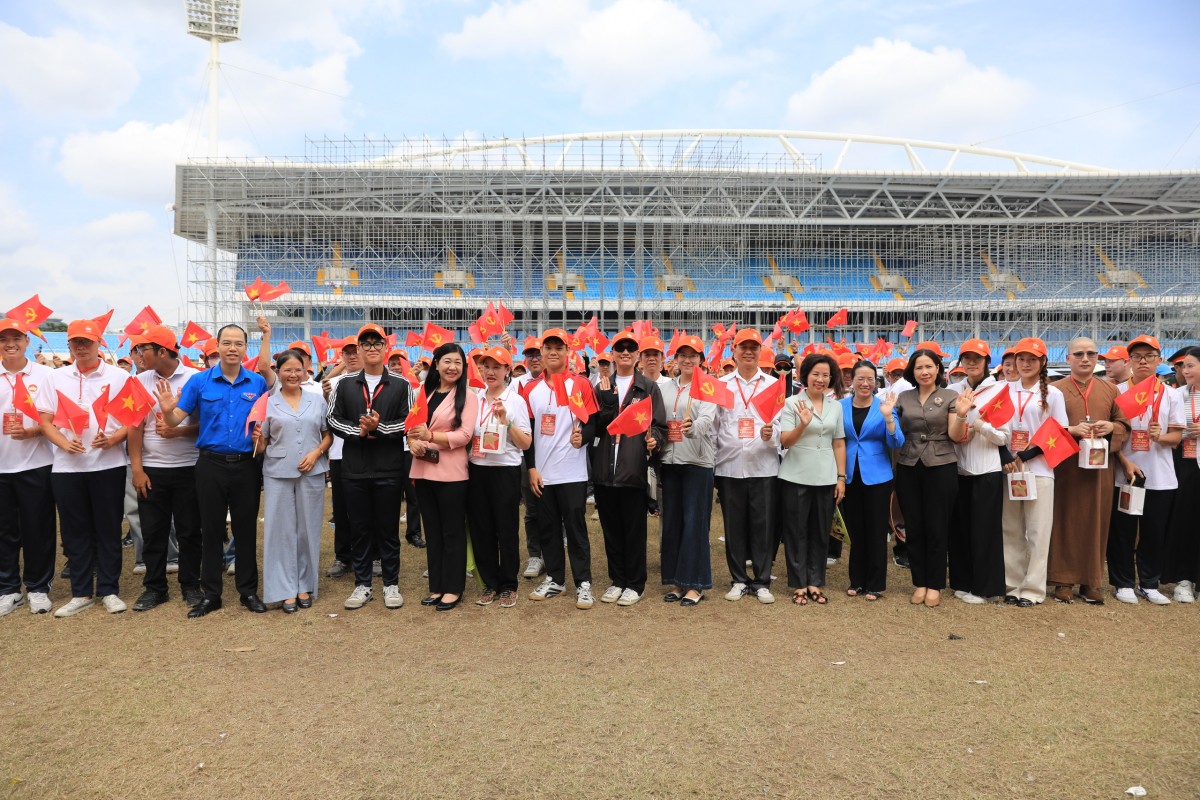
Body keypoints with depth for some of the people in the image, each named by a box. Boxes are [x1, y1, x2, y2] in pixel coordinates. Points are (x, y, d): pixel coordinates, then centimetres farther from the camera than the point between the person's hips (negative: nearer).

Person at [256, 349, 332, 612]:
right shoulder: (268, 403, 5)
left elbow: (328, 434, 10)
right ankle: (286, 590, 9)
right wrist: (257, 439, -16)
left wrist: (317, 453, -7)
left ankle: (305, 586, 18)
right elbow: (262, 445, 6)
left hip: (312, 472, 1)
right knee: (281, 530, 1)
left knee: (308, 529, 6)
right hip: (278, 473, -1)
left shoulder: (316, 400, 9)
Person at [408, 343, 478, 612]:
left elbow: (464, 435, -12)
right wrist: (413, 441, -8)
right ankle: (436, 586, 23)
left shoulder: (467, 396, -5)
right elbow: (412, 426, 13)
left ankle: (453, 589, 13)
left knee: (453, 531, 3)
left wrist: (430, 436, -20)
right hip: (423, 470, 6)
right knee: (432, 531, 13)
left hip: (451, 473, -6)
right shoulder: (424, 393, 12)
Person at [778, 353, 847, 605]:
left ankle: (815, 583, 20)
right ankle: (799, 584, 14)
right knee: (797, 532, 4)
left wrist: (841, 477, 6)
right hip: (796, 477, -3)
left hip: (826, 478, 3)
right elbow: (785, 442, -8)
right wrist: (802, 424, -25)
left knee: (821, 532, 9)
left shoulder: (836, 405, 9)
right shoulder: (792, 403, -2)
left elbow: (839, 444, 11)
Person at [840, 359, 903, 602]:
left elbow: (897, 443, -10)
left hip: (877, 476, -2)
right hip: (849, 476, 2)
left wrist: (888, 417, -23)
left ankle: (875, 584, 16)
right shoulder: (841, 406, 2)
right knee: (855, 530, 11)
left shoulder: (883, 406, -3)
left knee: (876, 531, 5)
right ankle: (857, 580, 24)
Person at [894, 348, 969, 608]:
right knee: (914, 528, 7)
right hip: (908, 468, 3)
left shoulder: (950, 397, 1)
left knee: (937, 528, 3)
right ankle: (919, 583, 19)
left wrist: (961, 414, -20)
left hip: (941, 468, -3)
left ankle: (934, 585, 15)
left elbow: (955, 436, -3)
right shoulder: (903, 398, 9)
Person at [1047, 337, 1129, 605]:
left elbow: (1124, 425, 13)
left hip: (1100, 466, 3)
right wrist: (1071, 429, -18)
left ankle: (1091, 582, 16)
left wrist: (1111, 428, -9)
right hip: (1064, 466, -3)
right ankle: (1063, 580, 11)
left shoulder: (1110, 390, 11)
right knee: (1065, 522, 1)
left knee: (1096, 522, 5)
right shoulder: (1054, 389, 2)